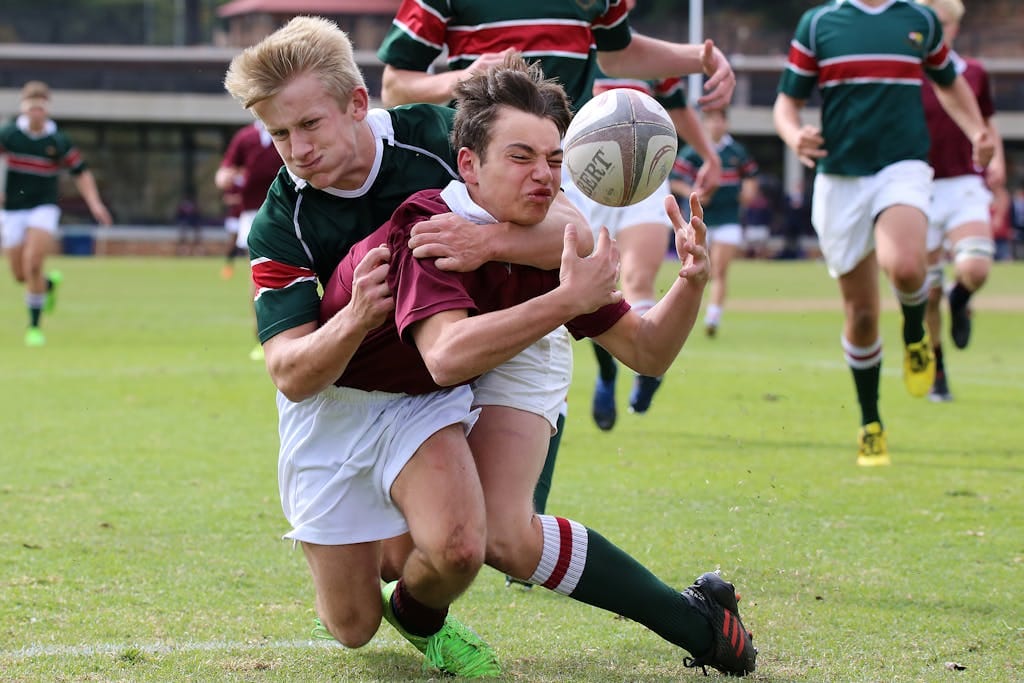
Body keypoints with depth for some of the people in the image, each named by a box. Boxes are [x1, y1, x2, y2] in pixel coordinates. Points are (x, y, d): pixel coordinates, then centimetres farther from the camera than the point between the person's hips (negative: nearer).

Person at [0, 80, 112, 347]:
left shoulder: (59, 142, -5)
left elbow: (81, 173, 3)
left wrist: (95, 203, -9)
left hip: (43, 208, -2)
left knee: (32, 264, -21)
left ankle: (34, 326, -9)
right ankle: (50, 282, 41)